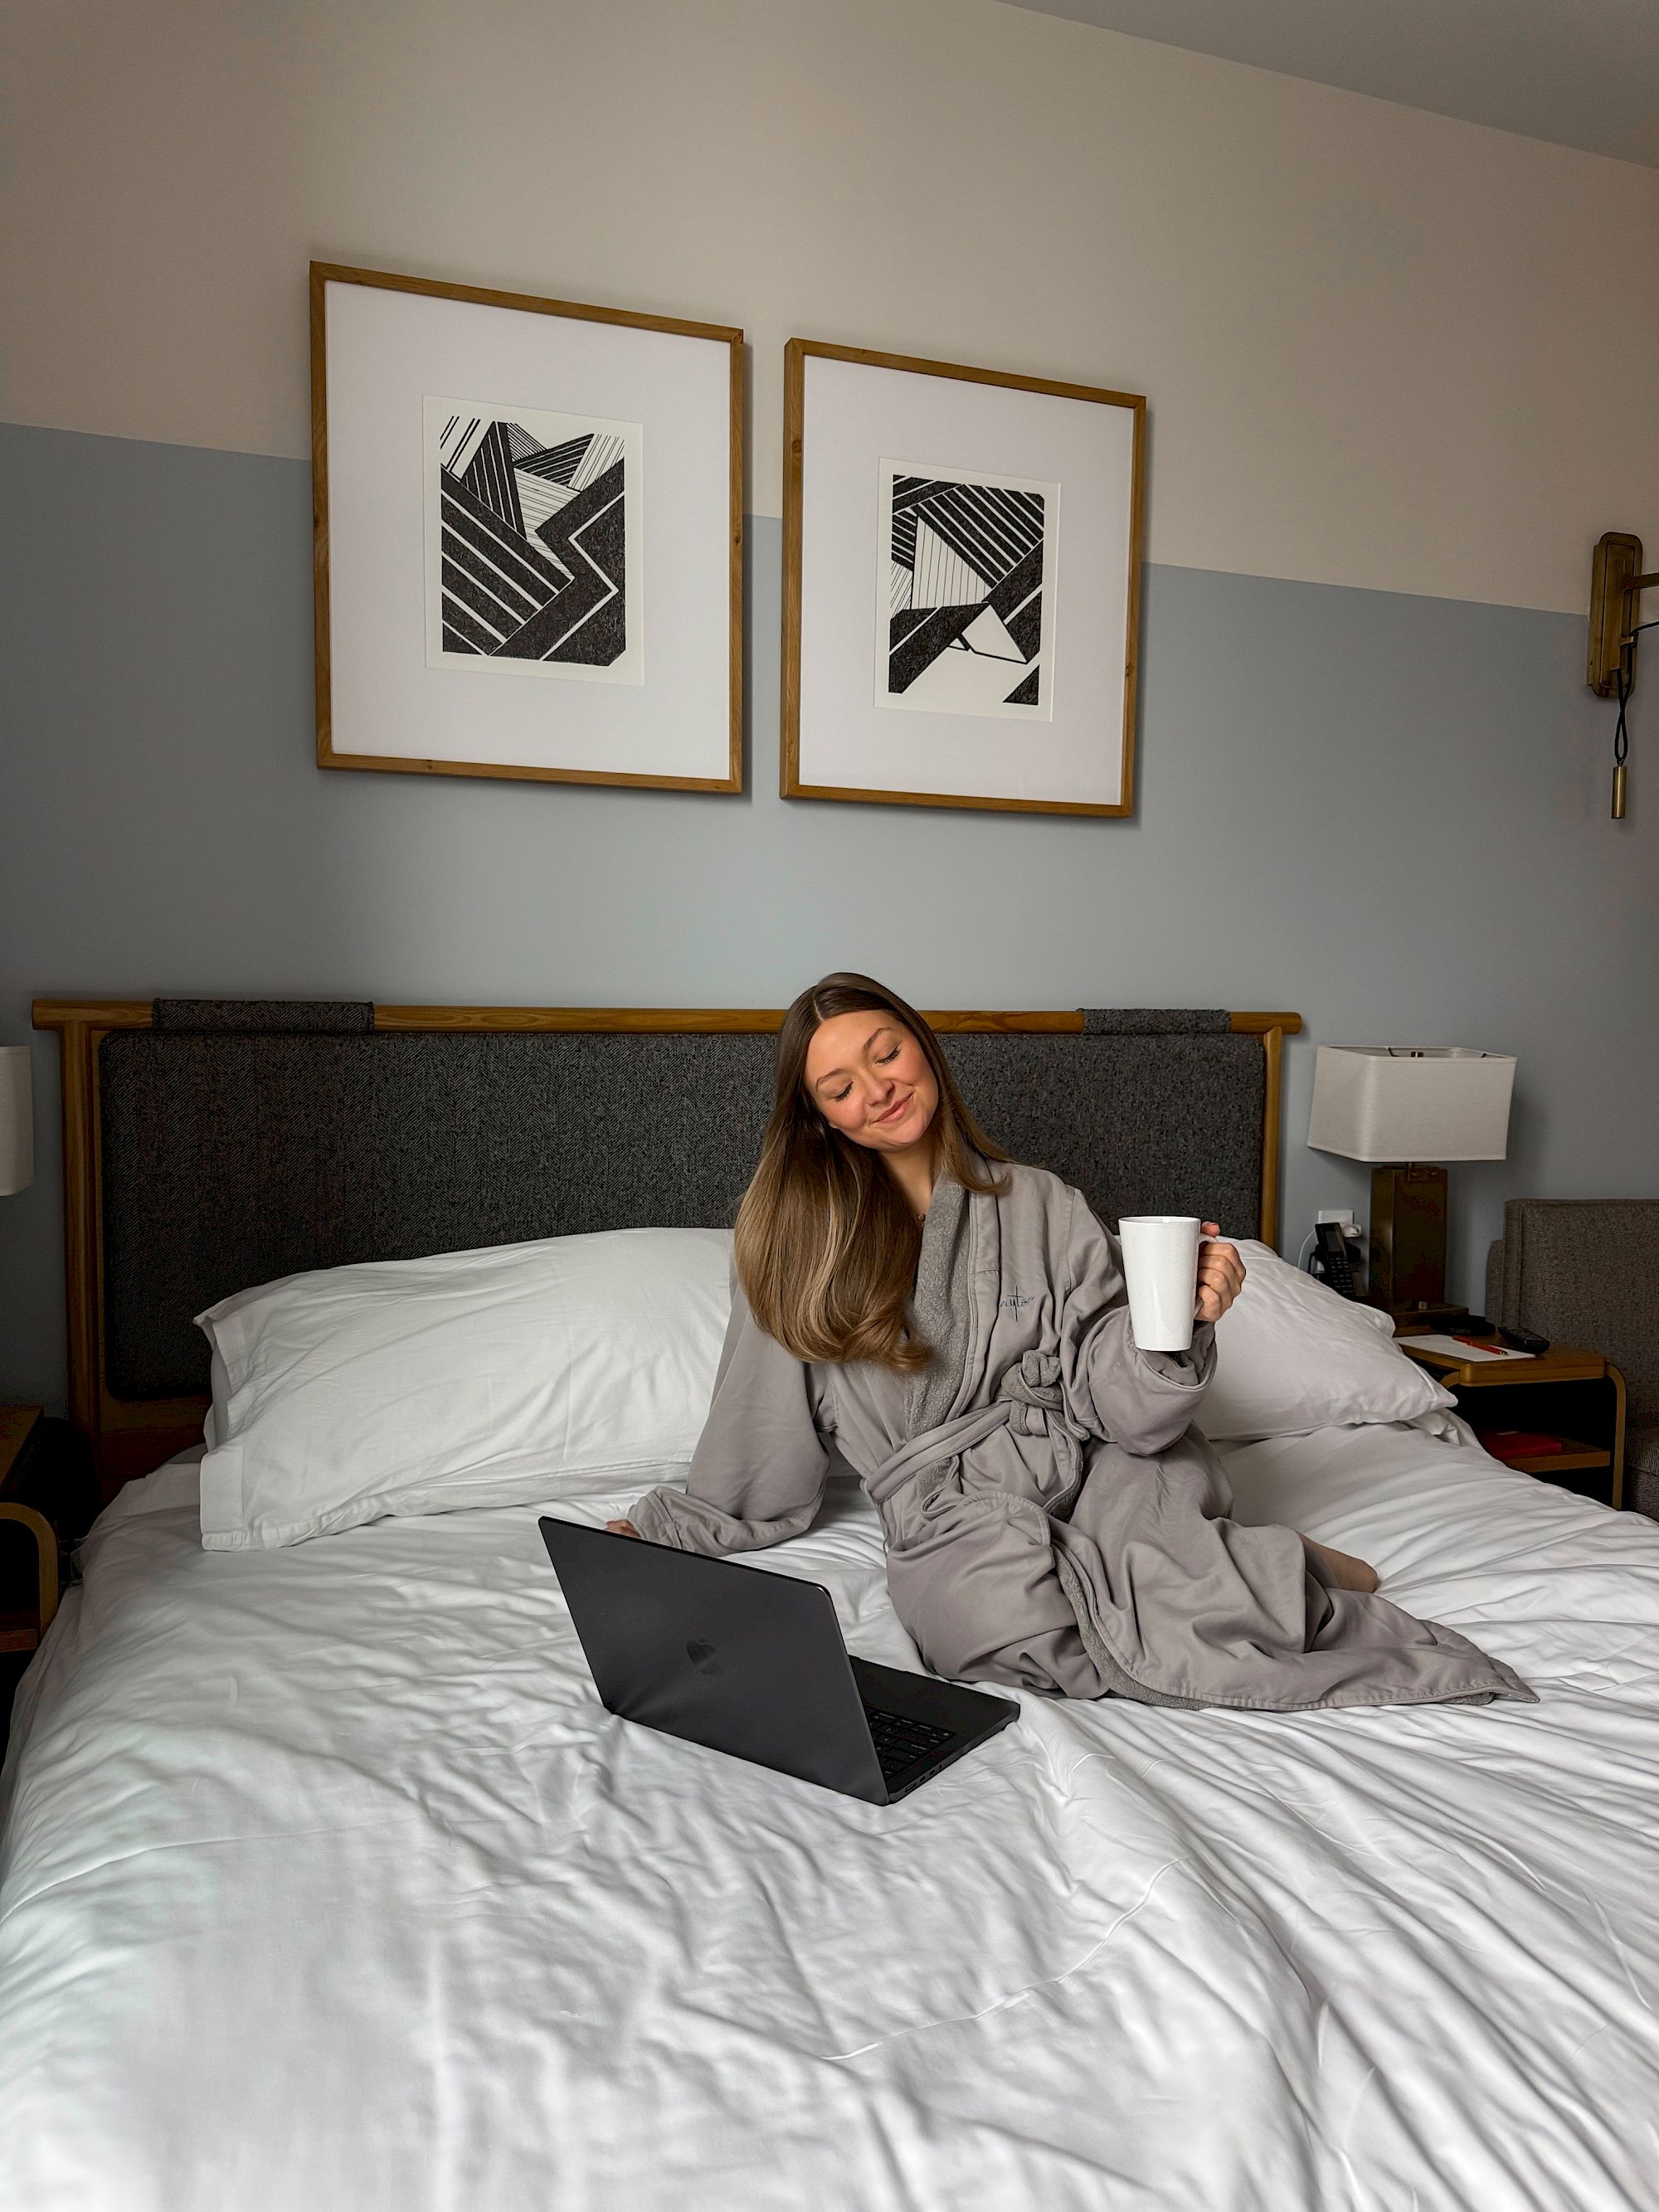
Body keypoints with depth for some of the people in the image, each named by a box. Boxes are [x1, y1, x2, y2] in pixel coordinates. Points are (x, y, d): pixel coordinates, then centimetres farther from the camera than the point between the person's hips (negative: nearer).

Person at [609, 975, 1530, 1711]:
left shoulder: (1040, 1206, 6)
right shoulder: (798, 1235, 6)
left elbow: (1115, 1404, -1)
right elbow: (760, 1446, 14)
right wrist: (661, 1529, 9)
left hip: (1090, 1469, 0)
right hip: (952, 1509, 1)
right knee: (992, 1609, -34)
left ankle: (1290, 1571, -4)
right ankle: (1261, 1577, -11)